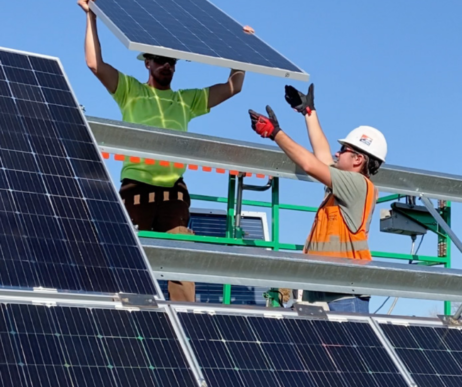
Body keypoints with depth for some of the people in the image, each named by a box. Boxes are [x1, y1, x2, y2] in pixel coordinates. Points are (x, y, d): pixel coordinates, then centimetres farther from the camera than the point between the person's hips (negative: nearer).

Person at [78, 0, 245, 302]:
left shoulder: (187, 100, 21)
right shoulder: (130, 90, 11)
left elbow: (234, 86, 22)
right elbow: (95, 63, -1)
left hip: (174, 190, 3)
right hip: (137, 187, -3)